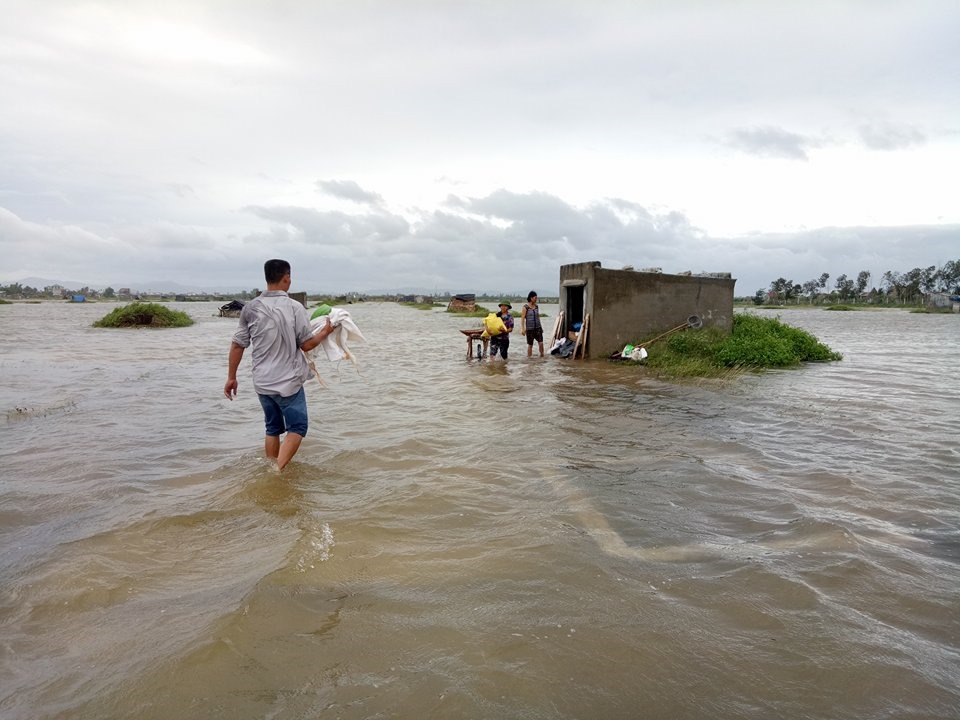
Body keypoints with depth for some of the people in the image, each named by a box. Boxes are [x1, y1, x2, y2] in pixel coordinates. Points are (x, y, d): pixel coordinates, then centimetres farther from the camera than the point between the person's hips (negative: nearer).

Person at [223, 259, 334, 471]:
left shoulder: (250, 308, 0)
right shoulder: (294, 308, -12)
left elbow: (237, 345, 3)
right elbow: (307, 344, -9)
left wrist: (231, 377, 12)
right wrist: (326, 331, 9)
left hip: (262, 382, 5)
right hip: (288, 382, -5)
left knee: (272, 428, 19)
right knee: (296, 428, 6)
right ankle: (278, 471, -8)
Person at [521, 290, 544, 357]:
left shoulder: (537, 306, 8)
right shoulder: (525, 307, -7)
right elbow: (522, 318, -9)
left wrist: (541, 327, 20)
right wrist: (522, 329, -16)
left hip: (538, 328, 4)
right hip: (529, 329, -4)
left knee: (541, 342, -9)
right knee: (530, 345, 3)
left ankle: (542, 356, 2)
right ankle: (529, 357, 16)